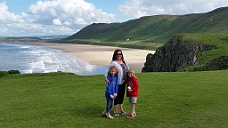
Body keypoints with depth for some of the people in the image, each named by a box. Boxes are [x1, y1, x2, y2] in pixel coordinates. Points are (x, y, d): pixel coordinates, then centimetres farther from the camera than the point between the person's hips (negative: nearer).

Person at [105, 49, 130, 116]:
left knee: (121, 96, 19)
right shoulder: (113, 63, -15)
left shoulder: (124, 62, 7)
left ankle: (121, 109, 35)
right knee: (116, 96, 6)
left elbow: (128, 70, 18)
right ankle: (116, 111, 23)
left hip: (123, 82, 7)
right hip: (116, 83, -6)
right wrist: (106, 77, -36)